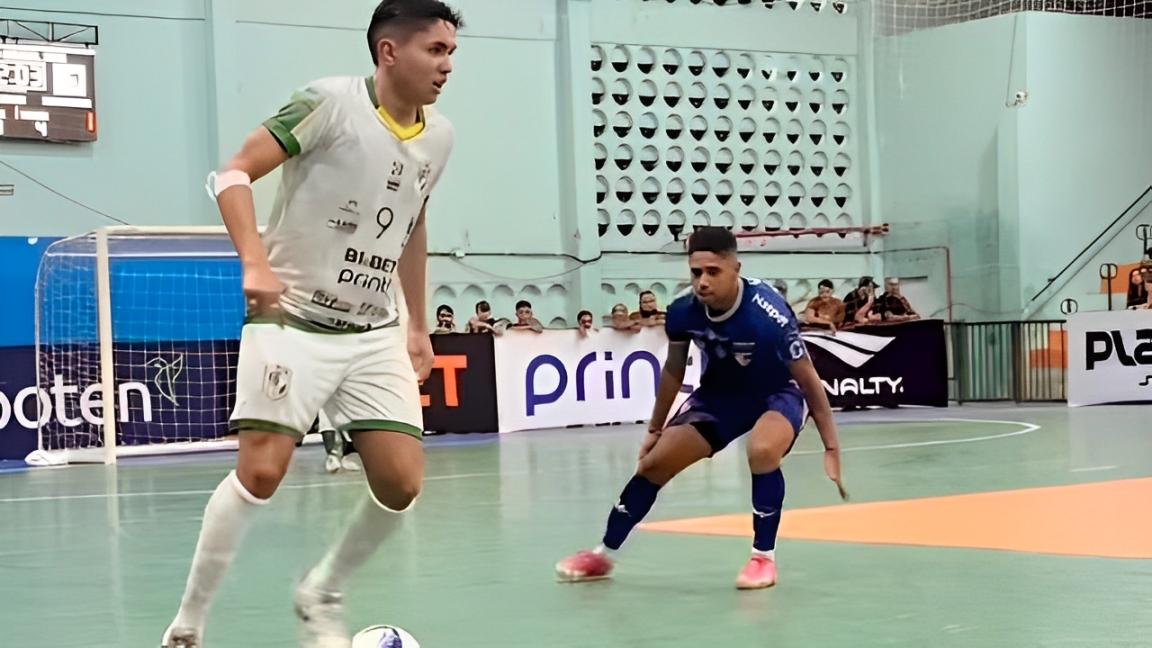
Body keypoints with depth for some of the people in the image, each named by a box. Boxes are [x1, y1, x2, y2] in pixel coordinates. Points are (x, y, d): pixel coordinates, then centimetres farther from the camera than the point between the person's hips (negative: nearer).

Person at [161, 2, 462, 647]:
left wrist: (419, 325, 21)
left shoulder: (439, 136, 7)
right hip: (294, 320, -6)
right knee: (262, 470, -16)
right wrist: (255, 262, -29)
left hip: (376, 334, 6)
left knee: (402, 482, -6)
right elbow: (234, 174, -14)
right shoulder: (331, 101, -12)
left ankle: (321, 596, 19)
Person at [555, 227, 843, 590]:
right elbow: (673, 370, 0)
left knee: (762, 451, -36)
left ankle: (763, 556, -16)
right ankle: (604, 554, 18)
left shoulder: (768, 314, -34)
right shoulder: (683, 311, -21)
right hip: (720, 394, 5)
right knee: (654, 463, 0)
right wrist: (655, 428, 9)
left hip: (777, 395, -5)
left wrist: (831, 448, -24)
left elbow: (809, 380, -24)